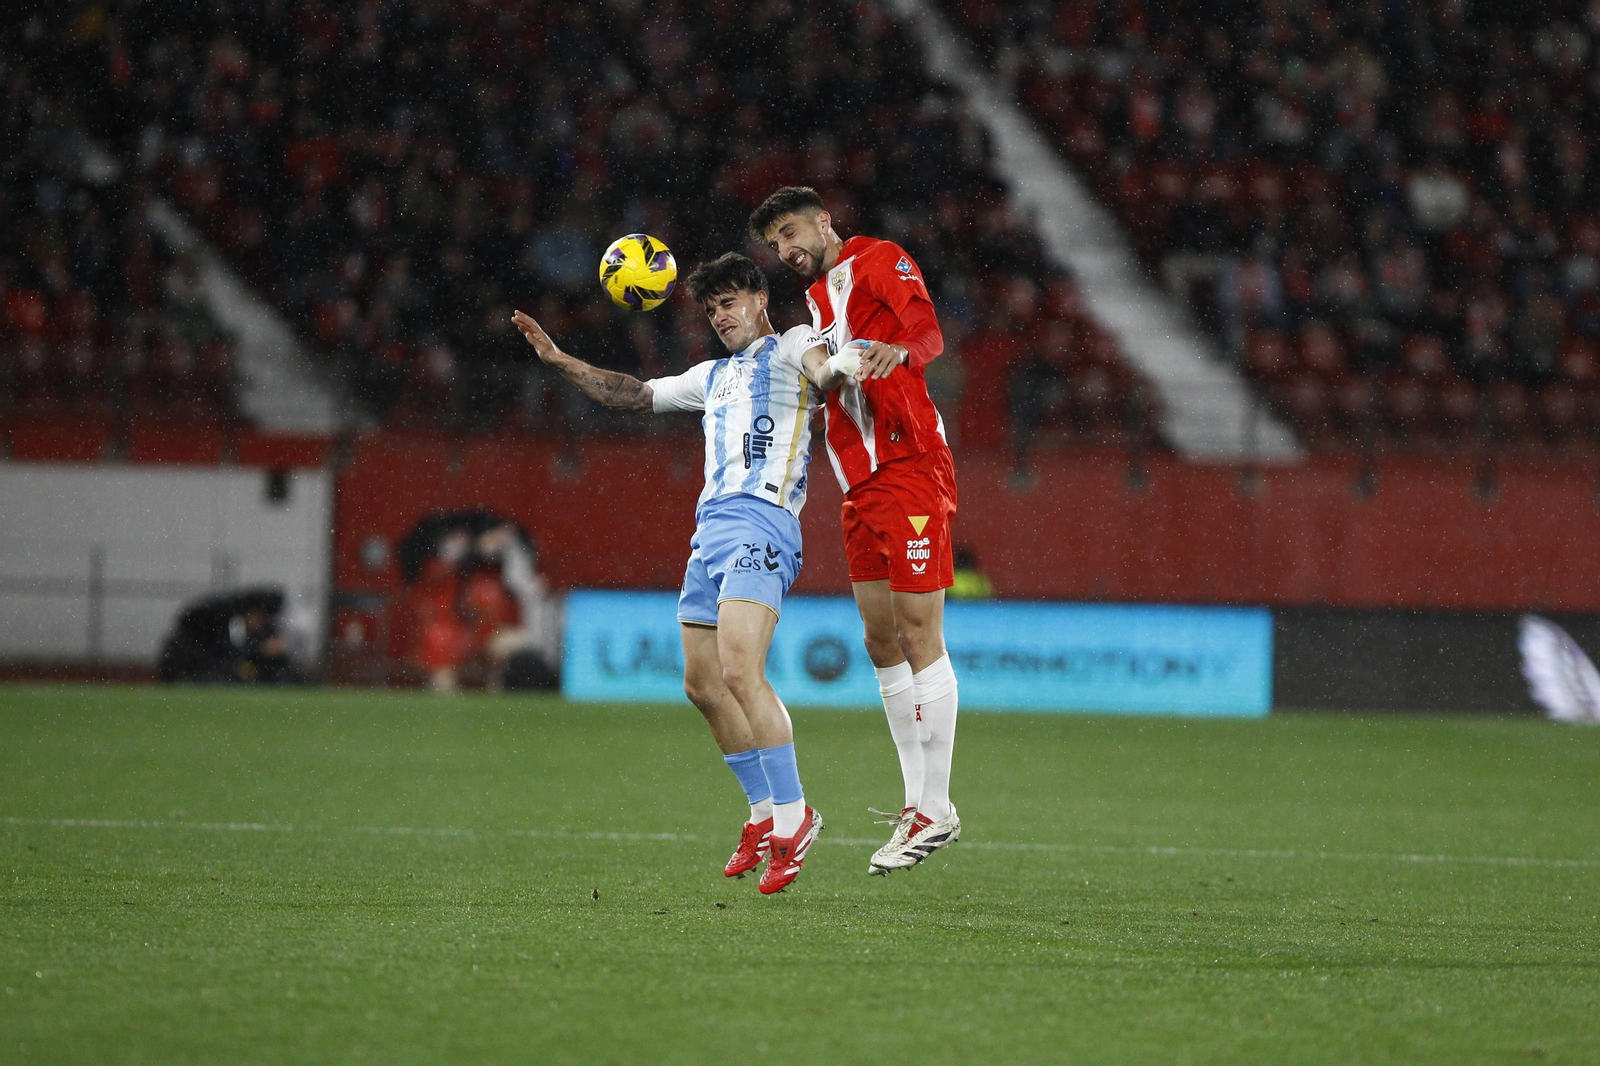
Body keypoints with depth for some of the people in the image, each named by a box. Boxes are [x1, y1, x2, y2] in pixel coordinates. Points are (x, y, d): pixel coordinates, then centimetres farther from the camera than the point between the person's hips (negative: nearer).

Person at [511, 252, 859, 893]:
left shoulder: (790, 347, 6)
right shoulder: (714, 377, 29)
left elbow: (823, 370, -17)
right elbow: (634, 394, 38)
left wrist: (834, 367, -42)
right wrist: (559, 360, 31)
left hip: (761, 523, -9)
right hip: (711, 529, 9)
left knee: (739, 671, -22)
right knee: (702, 684, 7)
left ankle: (793, 815, -19)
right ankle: (765, 816, 17)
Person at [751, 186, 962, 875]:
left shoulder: (878, 261, -4)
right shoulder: (818, 295, 23)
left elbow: (928, 330, -22)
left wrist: (898, 351, -41)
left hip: (910, 471, -9)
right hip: (860, 483, 9)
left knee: (919, 638, -9)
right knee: (881, 642, 9)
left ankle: (936, 810, -6)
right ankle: (918, 804, 15)